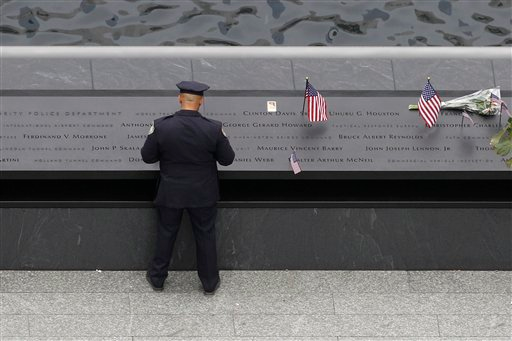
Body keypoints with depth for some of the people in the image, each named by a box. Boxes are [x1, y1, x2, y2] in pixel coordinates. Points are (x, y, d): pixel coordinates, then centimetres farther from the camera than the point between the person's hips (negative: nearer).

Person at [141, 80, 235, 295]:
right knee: (205, 236, 17)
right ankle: (209, 283, 30)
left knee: (166, 234, 19)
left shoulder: (161, 126, -19)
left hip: (171, 193, 0)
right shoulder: (213, 129, -19)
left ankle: (157, 278, 34)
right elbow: (227, 159, -7)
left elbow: (147, 157, -8)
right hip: (203, 195, 0)